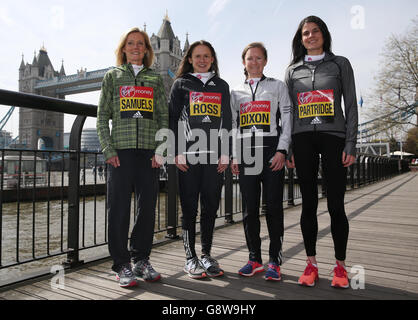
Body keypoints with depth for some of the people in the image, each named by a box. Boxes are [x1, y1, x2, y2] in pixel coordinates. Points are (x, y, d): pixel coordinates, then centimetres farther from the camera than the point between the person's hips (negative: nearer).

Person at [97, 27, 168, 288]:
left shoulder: (155, 79, 16)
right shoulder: (112, 77, 14)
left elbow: (164, 117, 10)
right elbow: (102, 117, 8)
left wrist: (161, 149, -2)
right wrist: (109, 149, -5)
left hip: (149, 150, 1)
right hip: (121, 149, -1)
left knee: (148, 206, 3)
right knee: (119, 207, -2)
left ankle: (141, 259, 18)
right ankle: (122, 265, 9)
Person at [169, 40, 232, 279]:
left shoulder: (222, 86, 17)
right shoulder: (181, 84, 11)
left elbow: (227, 120, 12)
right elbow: (173, 119, 3)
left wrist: (225, 155, 2)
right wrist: (178, 153, -8)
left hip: (215, 156, 2)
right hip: (188, 156, -2)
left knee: (211, 206, 5)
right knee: (190, 207, 1)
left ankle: (207, 255, 19)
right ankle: (190, 257, 12)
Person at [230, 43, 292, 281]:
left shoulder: (278, 86, 11)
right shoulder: (236, 92, 18)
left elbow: (287, 119, 3)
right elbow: (233, 126, 16)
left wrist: (282, 150, -10)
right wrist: (234, 156, 5)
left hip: (271, 150, -2)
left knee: (274, 207, -3)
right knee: (250, 208, 3)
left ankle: (275, 262, 6)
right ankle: (255, 260, 14)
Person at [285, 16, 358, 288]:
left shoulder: (340, 64, 10)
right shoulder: (293, 70, 14)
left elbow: (351, 106, 5)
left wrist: (351, 145, -5)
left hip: (333, 138, -1)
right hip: (303, 141, 2)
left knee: (336, 205, -1)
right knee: (309, 204, 4)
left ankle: (340, 266, 13)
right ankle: (311, 264, 14)